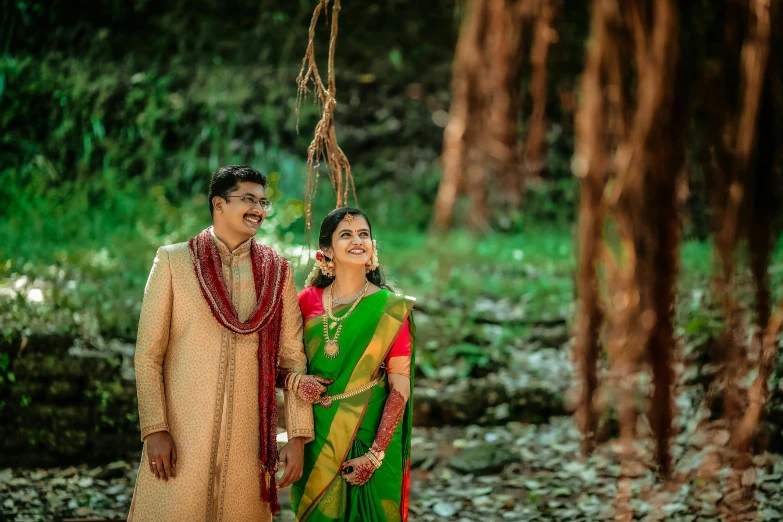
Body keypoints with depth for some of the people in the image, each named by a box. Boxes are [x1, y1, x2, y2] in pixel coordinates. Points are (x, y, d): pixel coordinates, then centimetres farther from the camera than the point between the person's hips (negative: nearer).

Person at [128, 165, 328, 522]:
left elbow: (293, 357, 7)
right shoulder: (173, 261, 2)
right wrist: (154, 429, -9)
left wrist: (298, 437, 0)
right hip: (182, 432, -2)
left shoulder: (277, 271, 8)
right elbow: (148, 353, -1)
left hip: (248, 434, 2)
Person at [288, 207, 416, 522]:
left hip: (369, 434, -2)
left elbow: (400, 389, -11)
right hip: (316, 434, 3)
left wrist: (376, 454, -17)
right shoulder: (308, 300, 0)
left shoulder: (391, 309, -8)